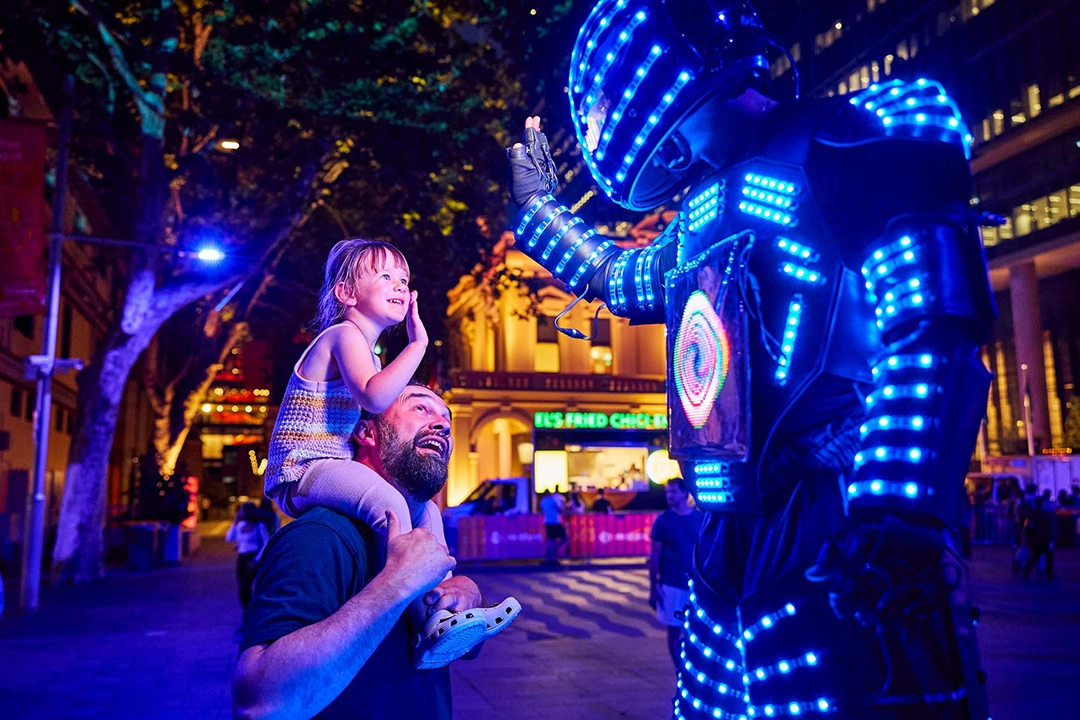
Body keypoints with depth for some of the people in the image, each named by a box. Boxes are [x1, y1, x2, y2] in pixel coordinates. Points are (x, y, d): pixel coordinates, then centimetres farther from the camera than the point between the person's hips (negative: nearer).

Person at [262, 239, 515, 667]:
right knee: (389, 504, -34)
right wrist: (418, 344, -24)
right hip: (302, 471, -11)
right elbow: (374, 398, -30)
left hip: (330, 469, 11)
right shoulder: (345, 335, -10)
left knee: (426, 507, 14)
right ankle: (428, 632, -32)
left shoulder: (367, 351, 20)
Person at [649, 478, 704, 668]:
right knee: (674, 630, 4)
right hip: (671, 585, -1)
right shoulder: (663, 520, -4)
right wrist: (653, 588, -5)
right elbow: (654, 555, -2)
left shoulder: (701, 518, 0)